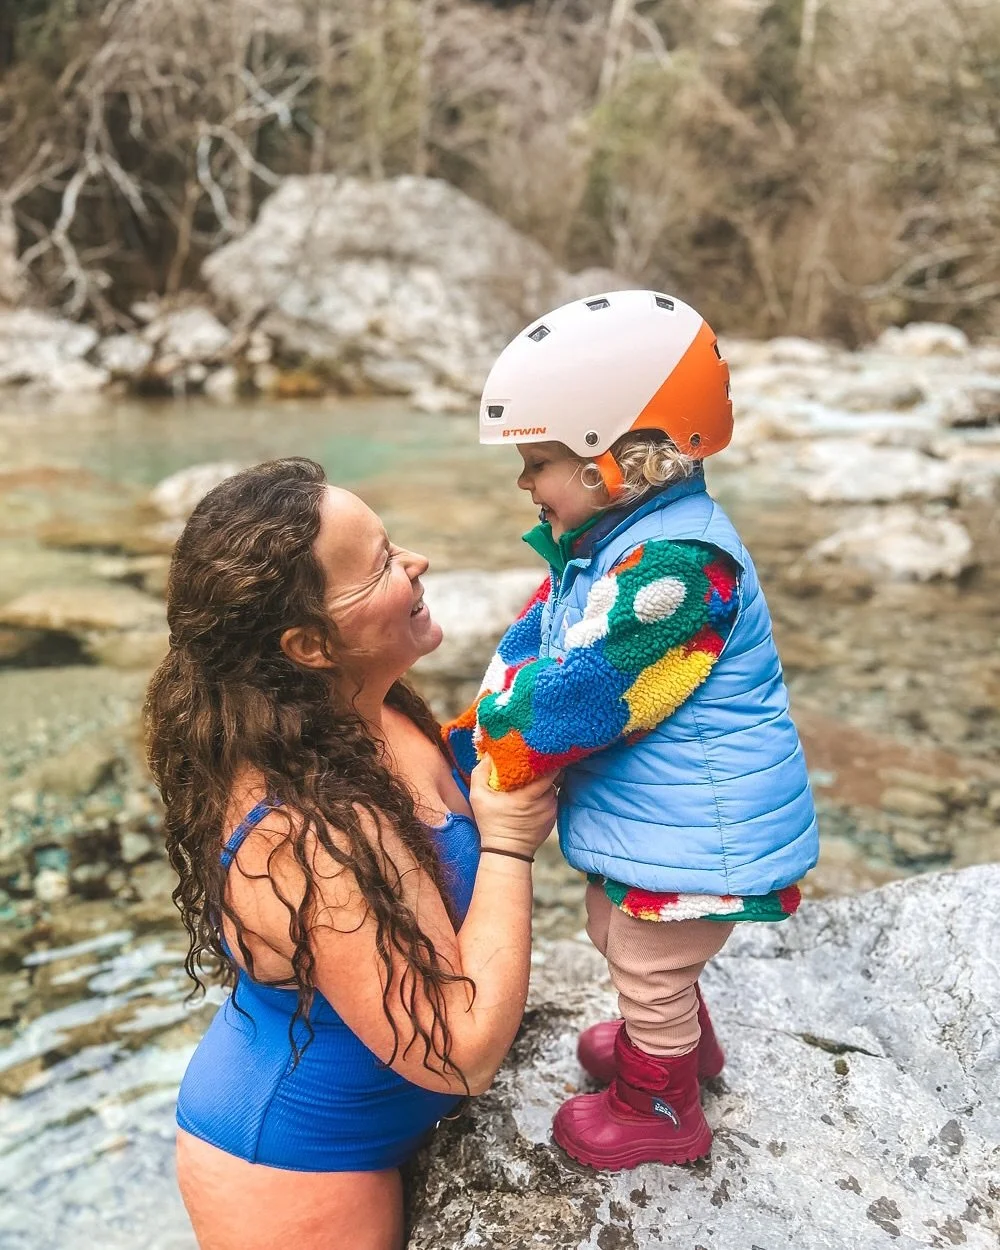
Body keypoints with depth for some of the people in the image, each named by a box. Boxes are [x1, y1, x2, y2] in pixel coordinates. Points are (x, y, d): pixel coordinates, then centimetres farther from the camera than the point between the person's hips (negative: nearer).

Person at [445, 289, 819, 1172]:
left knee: (650, 971, 13)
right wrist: (464, 742, -6)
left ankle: (659, 1113, 41)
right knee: (618, 935, 30)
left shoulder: (675, 564, -32)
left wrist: (471, 762, -16)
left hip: (694, 830, -10)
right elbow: (528, 649, 3)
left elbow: (568, 696, -30)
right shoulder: (601, 542, 1)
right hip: (642, 816, 10)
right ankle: (684, 1044, 58)